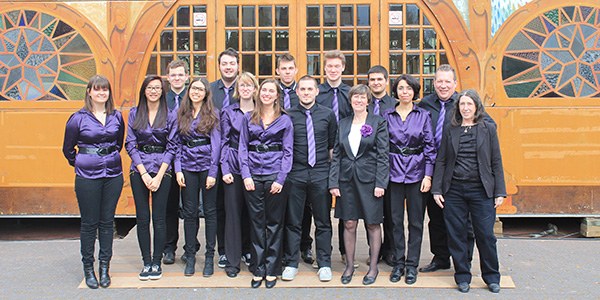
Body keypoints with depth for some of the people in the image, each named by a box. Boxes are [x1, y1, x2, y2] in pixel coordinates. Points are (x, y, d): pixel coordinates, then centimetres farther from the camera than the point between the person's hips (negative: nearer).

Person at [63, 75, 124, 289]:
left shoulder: (117, 117, 5)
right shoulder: (78, 118, -4)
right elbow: (67, 148, 6)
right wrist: (80, 164, 14)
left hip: (113, 175, 3)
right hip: (88, 176, -3)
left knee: (107, 221, 8)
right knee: (89, 223, 4)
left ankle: (104, 267, 18)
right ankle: (88, 268, 17)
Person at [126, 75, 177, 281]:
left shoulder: (170, 115, 1)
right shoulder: (134, 114, 6)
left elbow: (172, 146, -2)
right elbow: (130, 144, 2)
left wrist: (159, 176, -9)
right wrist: (144, 173, -8)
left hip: (162, 169, -2)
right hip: (139, 170, 2)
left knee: (159, 218, 1)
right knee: (142, 218, 3)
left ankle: (157, 262, 12)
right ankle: (146, 262, 14)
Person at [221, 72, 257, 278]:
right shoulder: (228, 112, 5)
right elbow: (224, 142, 3)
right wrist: (225, 169, -6)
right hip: (234, 167, -1)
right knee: (233, 211, 0)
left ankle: (248, 250, 26)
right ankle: (232, 260, 6)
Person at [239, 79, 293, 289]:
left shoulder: (285, 120, 4)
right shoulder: (248, 118, 9)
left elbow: (288, 151, 1)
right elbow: (243, 148, 7)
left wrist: (280, 179, -9)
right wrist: (246, 175, -4)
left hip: (275, 174, -2)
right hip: (253, 175, 2)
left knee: (274, 222, 4)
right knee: (256, 222, 6)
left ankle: (272, 270, 14)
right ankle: (258, 269, 16)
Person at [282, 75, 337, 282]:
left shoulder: (328, 114, 6)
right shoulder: (288, 116, 3)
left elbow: (333, 145, 10)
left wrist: (331, 168, 4)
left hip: (321, 174, 1)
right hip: (295, 174, 0)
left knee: (323, 222, 8)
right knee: (293, 222, 6)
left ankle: (324, 264, 20)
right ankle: (291, 263, 18)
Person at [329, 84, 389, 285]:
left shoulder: (378, 122, 0)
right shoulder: (343, 124, 10)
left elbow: (383, 154, -4)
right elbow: (336, 155, 9)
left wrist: (380, 183, -11)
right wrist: (333, 182, 1)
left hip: (369, 178, -3)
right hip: (347, 178, 3)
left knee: (373, 223, 5)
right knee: (349, 224, 6)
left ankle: (373, 266, 18)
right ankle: (349, 265, 19)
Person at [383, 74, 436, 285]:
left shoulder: (423, 115, 3)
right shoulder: (387, 116, 5)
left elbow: (430, 147, 2)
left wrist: (428, 175, -5)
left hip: (417, 172, -1)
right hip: (393, 171, 1)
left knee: (416, 220, 4)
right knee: (395, 219, 5)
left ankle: (412, 264, 15)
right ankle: (398, 262, 18)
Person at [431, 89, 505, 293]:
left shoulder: (488, 129, 6)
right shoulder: (450, 131, 9)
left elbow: (496, 162, 5)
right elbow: (441, 161, 9)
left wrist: (499, 192, 0)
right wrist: (437, 189, 2)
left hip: (481, 191, -1)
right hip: (454, 190, 1)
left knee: (485, 234, 0)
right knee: (456, 234, 4)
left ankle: (491, 277, 19)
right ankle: (462, 277, 19)